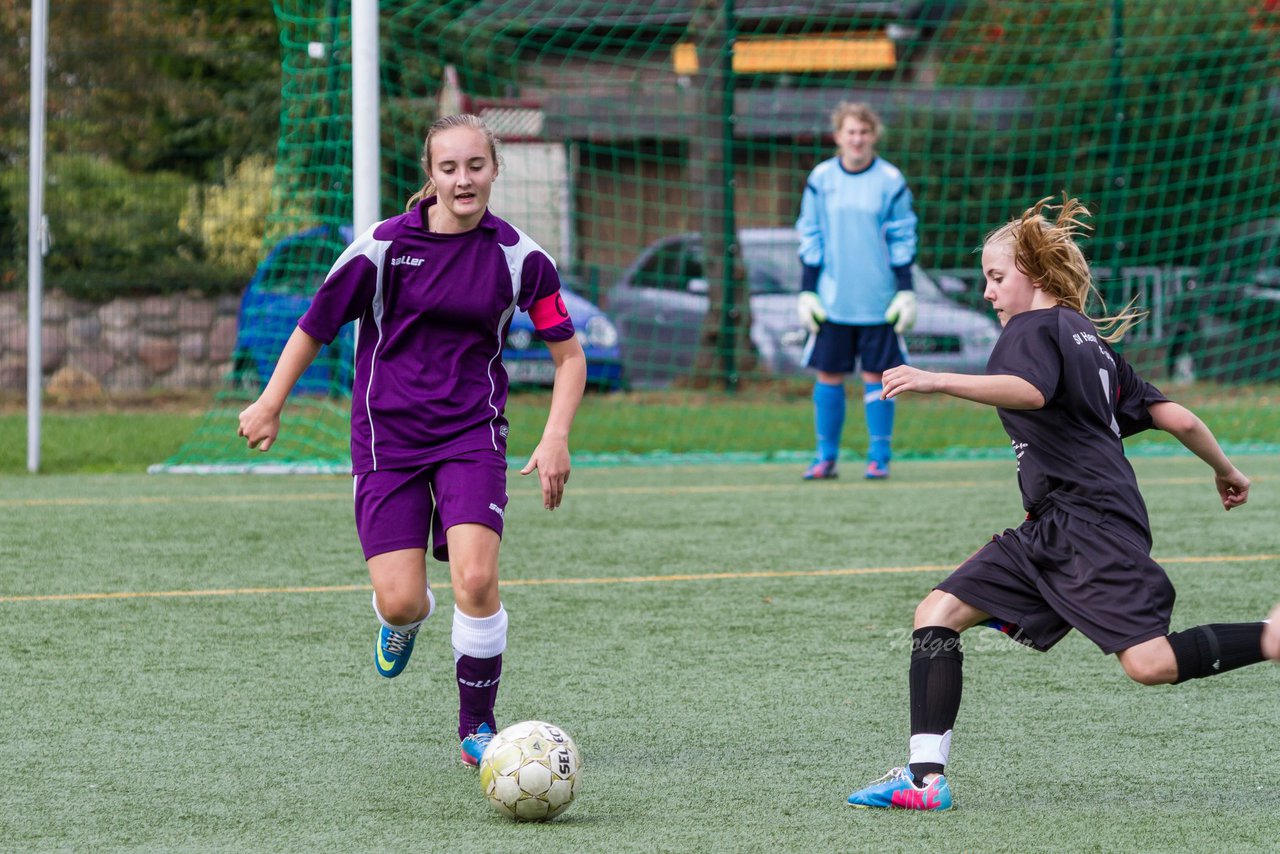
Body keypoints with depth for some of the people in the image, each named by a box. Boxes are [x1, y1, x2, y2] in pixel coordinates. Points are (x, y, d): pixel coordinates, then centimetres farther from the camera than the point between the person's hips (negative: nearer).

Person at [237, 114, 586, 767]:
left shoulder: (518, 256, -3)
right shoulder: (385, 246, -7)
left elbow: (569, 353, 5)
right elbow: (315, 326, 5)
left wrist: (556, 437, -8)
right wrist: (270, 405, 10)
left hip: (471, 436, 0)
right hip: (387, 436, 0)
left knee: (476, 578, -20)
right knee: (400, 601, -9)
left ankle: (477, 725, 1)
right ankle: (402, 623, 33)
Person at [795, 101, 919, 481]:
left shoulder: (890, 181, 0)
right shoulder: (820, 179, 3)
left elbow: (902, 241, 3)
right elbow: (810, 240, 7)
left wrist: (906, 292, -2)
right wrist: (807, 292, 2)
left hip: (877, 302, -1)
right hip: (832, 301, 1)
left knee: (876, 375, 1)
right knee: (828, 375, 2)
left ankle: (879, 457, 7)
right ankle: (826, 457, 9)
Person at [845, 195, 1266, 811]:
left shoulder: (1035, 329, -2)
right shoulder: (1091, 340, 25)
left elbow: (1030, 391, -26)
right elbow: (1176, 418, 22)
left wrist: (938, 383, -35)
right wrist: (1225, 471, 36)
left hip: (1090, 521, -10)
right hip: (1051, 534, 10)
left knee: (1150, 663, -22)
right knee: (938, 612, 1)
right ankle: (926, 777, -8)